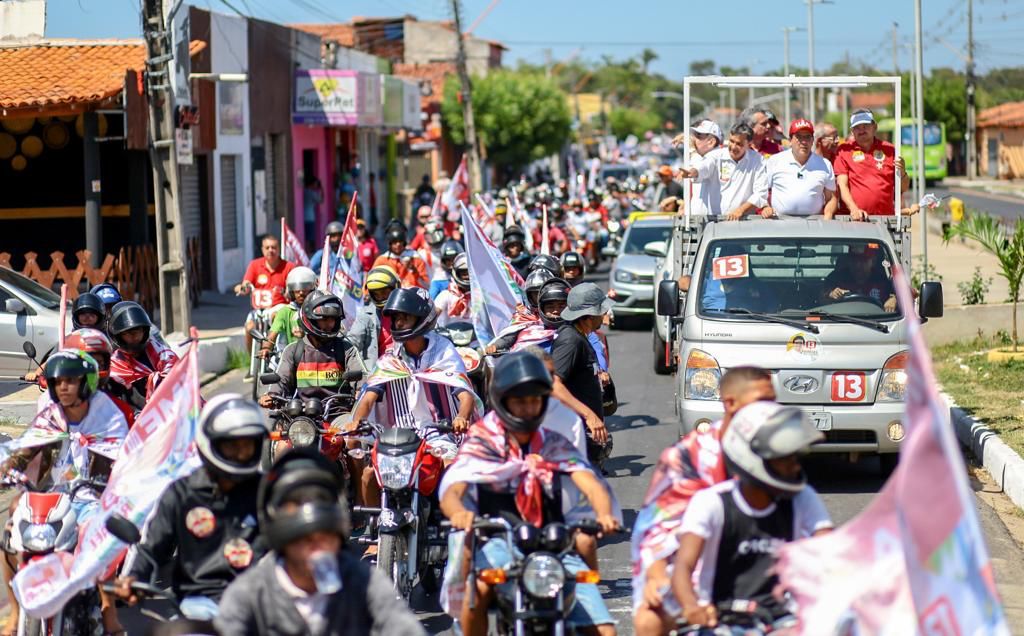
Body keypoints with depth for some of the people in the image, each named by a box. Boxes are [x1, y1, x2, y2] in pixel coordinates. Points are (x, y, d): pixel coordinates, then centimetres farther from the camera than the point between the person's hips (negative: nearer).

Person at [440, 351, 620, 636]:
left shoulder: (554, 444, 13)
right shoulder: (481, 444, 5)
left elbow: (590, 484, -1)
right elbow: (451, 491, -9)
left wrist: (604, 514, -25)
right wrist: (458, 512, -36)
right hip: (499, 542, -3)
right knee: (478, 586, -36)